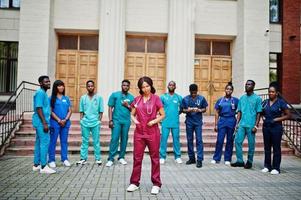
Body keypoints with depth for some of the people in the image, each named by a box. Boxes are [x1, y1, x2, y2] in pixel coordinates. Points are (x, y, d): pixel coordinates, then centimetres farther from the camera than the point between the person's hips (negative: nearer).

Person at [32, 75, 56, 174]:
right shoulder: (40, 93, -12)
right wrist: (44, 123, -22)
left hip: (41, 122, 10)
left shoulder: (44, 93, 17)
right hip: (41, 122, -10)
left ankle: (36, 165, 20)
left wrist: (46, 123, 20)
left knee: (39, 143, 12)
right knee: (45, 142, -8)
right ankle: (43, 167, -4)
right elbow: (38, 109, -19)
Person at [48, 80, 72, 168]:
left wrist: (65, 120, -8)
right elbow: (51, 111, -5)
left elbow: (69, 111, 7)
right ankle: (51, 160, 9)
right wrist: (59, 120, -12)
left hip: (65, 123, 4)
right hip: (55, 123, -3)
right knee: (53, 142, 2)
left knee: (64, 141, 9)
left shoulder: (66, 98, 11)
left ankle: (65, 159, 16)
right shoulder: (52, 98, 1)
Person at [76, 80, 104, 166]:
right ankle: (83, 158, 14)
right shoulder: (83, 98, 8)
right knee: (84, 141, 7)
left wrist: (99, 121, -3)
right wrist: (81, 120, 2)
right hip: (85, 123, 2)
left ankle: (98, 158, 11)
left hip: (95, 123, -1)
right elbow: (81, 111, 10)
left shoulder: (99, 97, 3)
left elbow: (101, 111, 4)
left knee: (96, 141, 3)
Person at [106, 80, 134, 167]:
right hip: (116, 120, -3)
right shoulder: (114, 94, 2)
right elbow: (110, 108, 0)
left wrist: (128, 106, -9)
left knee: (124, 139, 7)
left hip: (126, 121, 3)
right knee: (114, 139, -6)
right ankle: (111, 159, 1)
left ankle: (121, 157, 19)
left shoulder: (131, 97, 9)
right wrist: (110, 120, -7)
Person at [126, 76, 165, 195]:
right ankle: (134, 182, 22)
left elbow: (163, 115, -1)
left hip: (152, 132, -3)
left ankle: (156, 184, 18)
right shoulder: (137, 99, 6)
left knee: (154, 158, 6)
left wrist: (154, 121, -15)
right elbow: (132, 114, 13)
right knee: (137, 158, 9)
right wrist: (134, 120, -7)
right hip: (139, 132, 3)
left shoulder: (156, 98, -3)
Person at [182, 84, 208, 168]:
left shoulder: (201, 98, -2)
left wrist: (199, 110, -17)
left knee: (199, 140, -5)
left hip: (198, 122, -2)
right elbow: (183, 110, 5)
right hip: (189, 122, 2)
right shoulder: (185, 99, 0)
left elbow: (204, 109, 4)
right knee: (189, 140, 8)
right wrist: (187, 110, -17)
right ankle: (191, 158, 21)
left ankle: (199, 160, 0)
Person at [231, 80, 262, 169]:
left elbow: (258, 113, -3)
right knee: (237, 141, 1)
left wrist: (256, 125, -9)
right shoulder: (242, 98, 12)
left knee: (251, 144, 4)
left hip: (251, 125, -4)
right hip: (242, 124, 4)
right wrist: (237, 123, 6)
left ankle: (249, 162, 19)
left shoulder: (257, 98, -1)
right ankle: (240, 161, 13)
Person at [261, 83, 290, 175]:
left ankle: (276, 168, 11)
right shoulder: (265, 102, 8)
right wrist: (263, 117, 2)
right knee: (267, 147, 11)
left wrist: (277, 119, -12)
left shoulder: (281, 102, -5)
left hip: (276, 128, -5)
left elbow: (288, 115, -4)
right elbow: (261, 113, 22)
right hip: (266, 127, 5)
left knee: (276, 148, 2)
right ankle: (267, 166, 21)